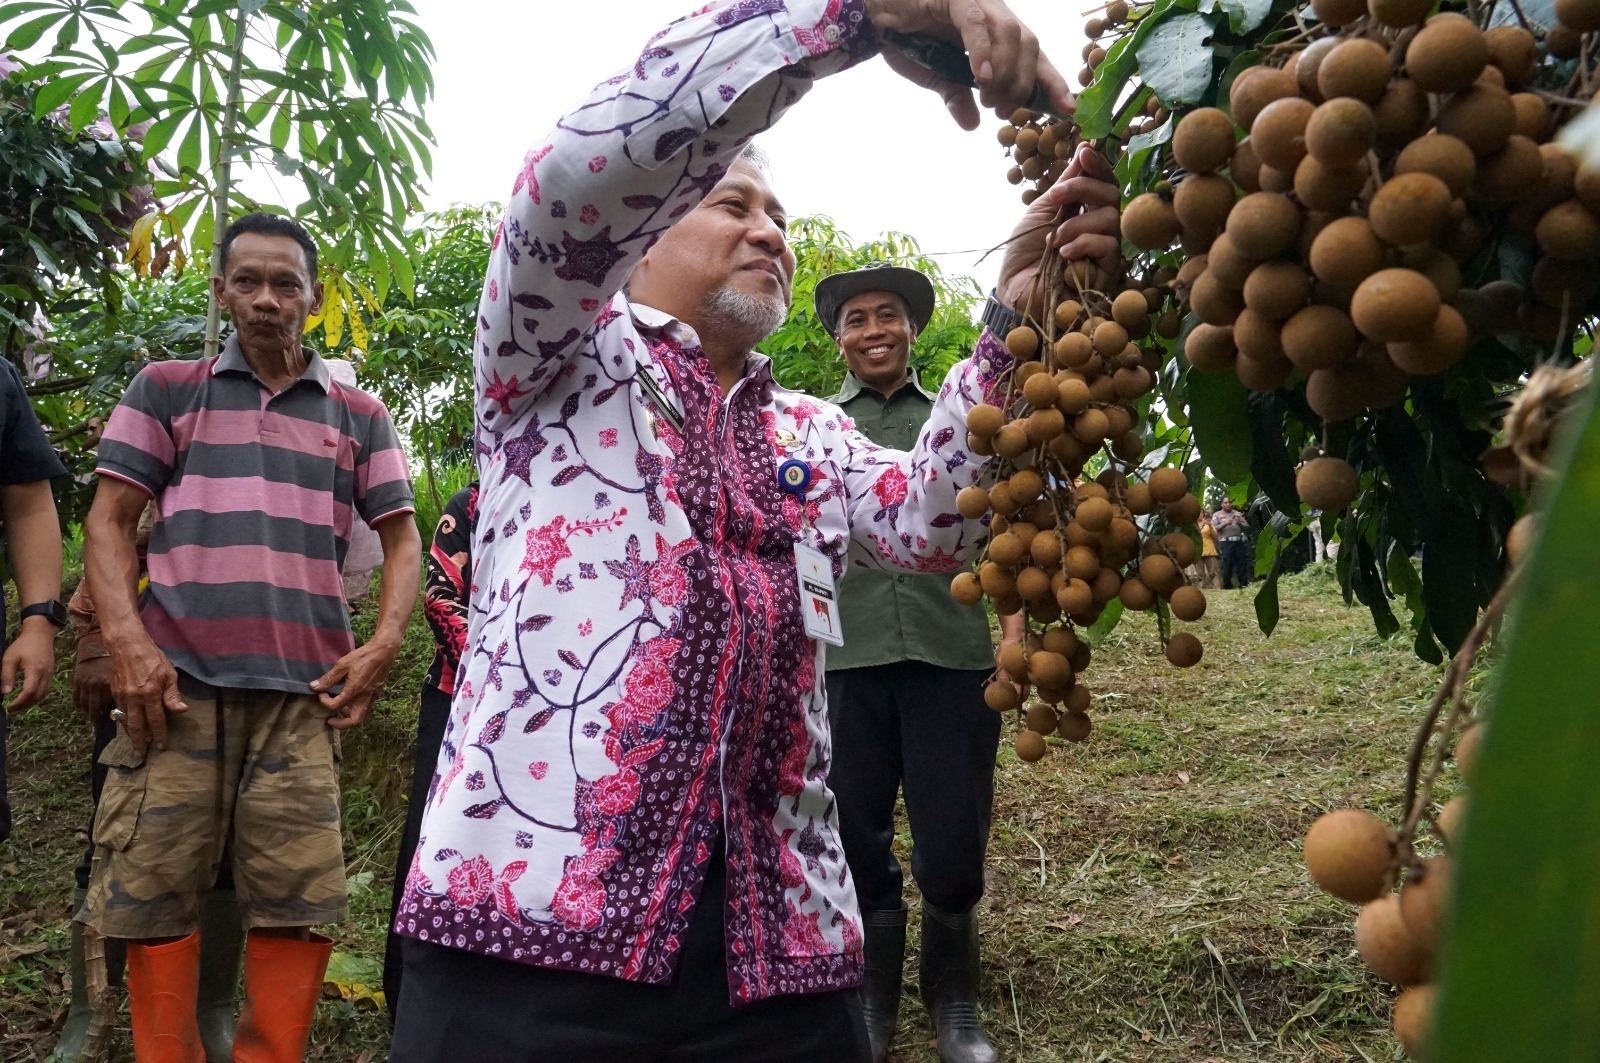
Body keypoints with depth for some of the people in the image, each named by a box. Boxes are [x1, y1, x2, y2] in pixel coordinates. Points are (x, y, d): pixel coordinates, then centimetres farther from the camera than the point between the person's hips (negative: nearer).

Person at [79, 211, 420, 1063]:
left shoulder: (357, 416, 16)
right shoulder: (165, 392, 14)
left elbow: (400, 539, 14)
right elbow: (108, 522, 8)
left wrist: (382, 646, -2)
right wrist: (126, 642, -7)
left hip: (302, 692, 1)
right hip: (176, 680, 0)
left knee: (300, 901, -3)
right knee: (151, 892, 0)